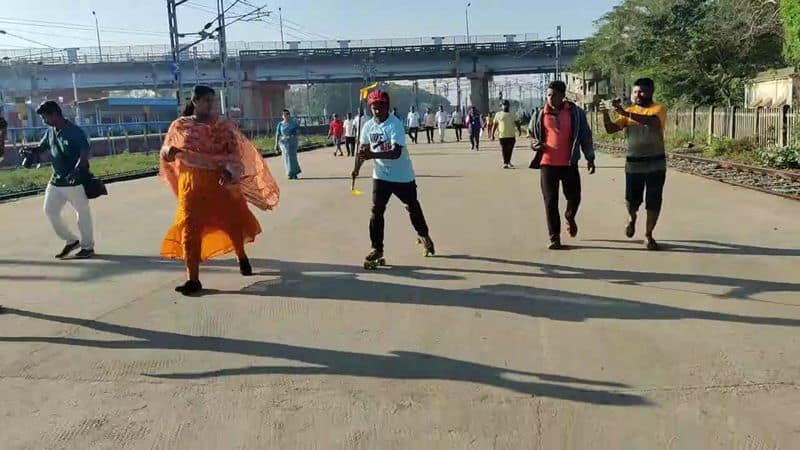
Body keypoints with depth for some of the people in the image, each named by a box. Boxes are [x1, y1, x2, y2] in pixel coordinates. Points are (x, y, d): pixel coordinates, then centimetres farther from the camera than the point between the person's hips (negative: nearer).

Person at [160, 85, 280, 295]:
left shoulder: (223, 126, 2)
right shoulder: (180, 125, 2)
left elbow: (235, 153, -3)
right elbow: (165, 151, 9)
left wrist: (228, 170, -22)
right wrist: (170, 151, -15)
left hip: (220, 181, 1)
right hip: (193, 183, -1)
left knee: (233, 221, 12)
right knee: (190, 227, -6)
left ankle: (242, 257, 41)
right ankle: (193, 279, -2)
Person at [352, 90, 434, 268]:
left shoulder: (395, 125, -22)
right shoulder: (368, 126, -3)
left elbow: (396, 153, -32)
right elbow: (364, 149, 9)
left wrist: (372, 155, -44)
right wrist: (358, 167, -8)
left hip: (403, 176, -4)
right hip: (381, 176, 4)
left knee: (413, 208, 14)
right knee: (376, 211, -7)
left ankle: (424, 236, 39)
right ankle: (377, 249, 0)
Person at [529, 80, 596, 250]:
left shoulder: (575, 113, 1)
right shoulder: (540, 115, 4)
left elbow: (585, 135, 6)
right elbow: (532, 135, 16)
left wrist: (589, 157, 3)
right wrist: (534, 144, -6)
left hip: (569, 164, 0)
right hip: (548, 164, 0)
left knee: (574, 197, 8)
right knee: (550, 201, -1)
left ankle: (570, 218, 42)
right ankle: (554, 237, 8)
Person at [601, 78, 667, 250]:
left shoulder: (659, 109, -6)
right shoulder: (628, 111, 6)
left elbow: (651, 121, -29)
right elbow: (611, 129, -2)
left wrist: (625, 112, -38)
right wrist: (606, 113, -20)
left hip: (656, 163, -2)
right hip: (633, 163, 2)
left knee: (653, 202, 2)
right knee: (632, 199, 4)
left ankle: (648, 235, 16)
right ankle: (632, 217, 38)